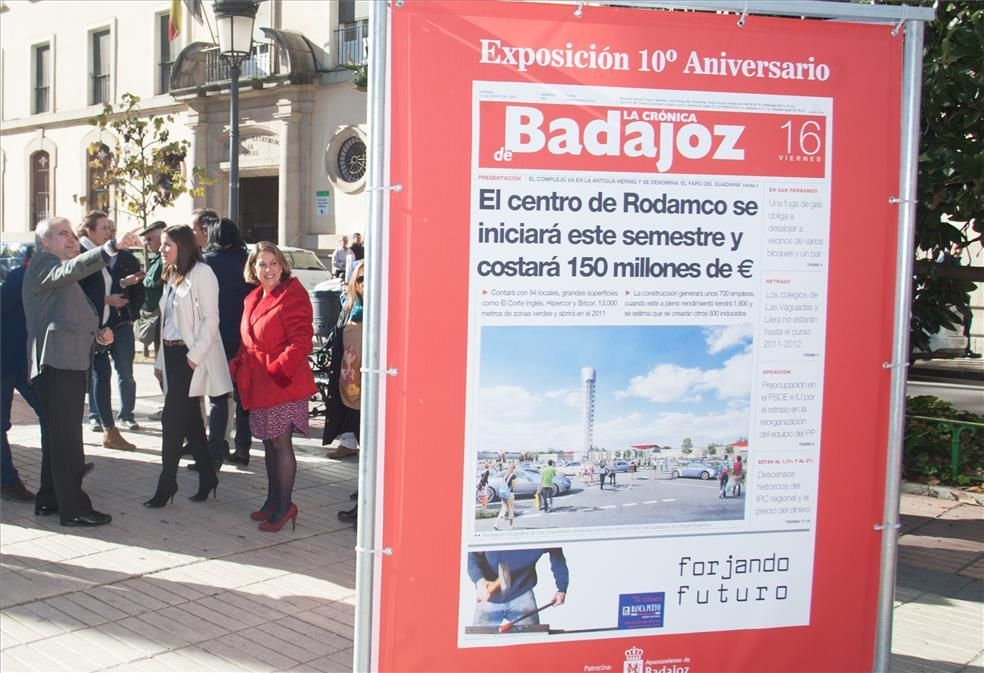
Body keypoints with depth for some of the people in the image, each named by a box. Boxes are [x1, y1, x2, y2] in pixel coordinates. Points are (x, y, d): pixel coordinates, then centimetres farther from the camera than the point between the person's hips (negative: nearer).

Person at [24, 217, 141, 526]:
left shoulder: (56, 270, 26)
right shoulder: (43, 265, -5)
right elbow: (73, 268, -29)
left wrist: (96, 334, 12)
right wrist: (112, 247, -43)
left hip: (66, 361, 11)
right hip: (58, 361, -11)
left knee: (58, 433, 17)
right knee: (67, 436, -9)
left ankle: (49, 499, 27)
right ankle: (73, 508, -7)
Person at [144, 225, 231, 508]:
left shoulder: (201, 273, -10)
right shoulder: (172, 276, 16)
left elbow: (211, 320, -15)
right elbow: (168, 322, 17)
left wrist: (194, 356, -19)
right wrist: (160, 360, 14)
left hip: (190, 358, -8)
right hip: (172, 355, 8)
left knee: (172, 421, -7)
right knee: (190, 420, 10)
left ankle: (167, 482, 1)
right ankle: (207, 476, 19)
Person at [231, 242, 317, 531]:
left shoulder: (293, 295, -11)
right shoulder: (253, 299, 15)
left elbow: (300, 341, -17)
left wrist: (278, 369, -23)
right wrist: (238, 366, 8)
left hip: (283, 382, -8)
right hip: (259, 383, 8)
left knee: (281, 443, -3)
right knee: (269, 443, 16)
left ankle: (284, 506, 7)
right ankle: (273, 500, 28)